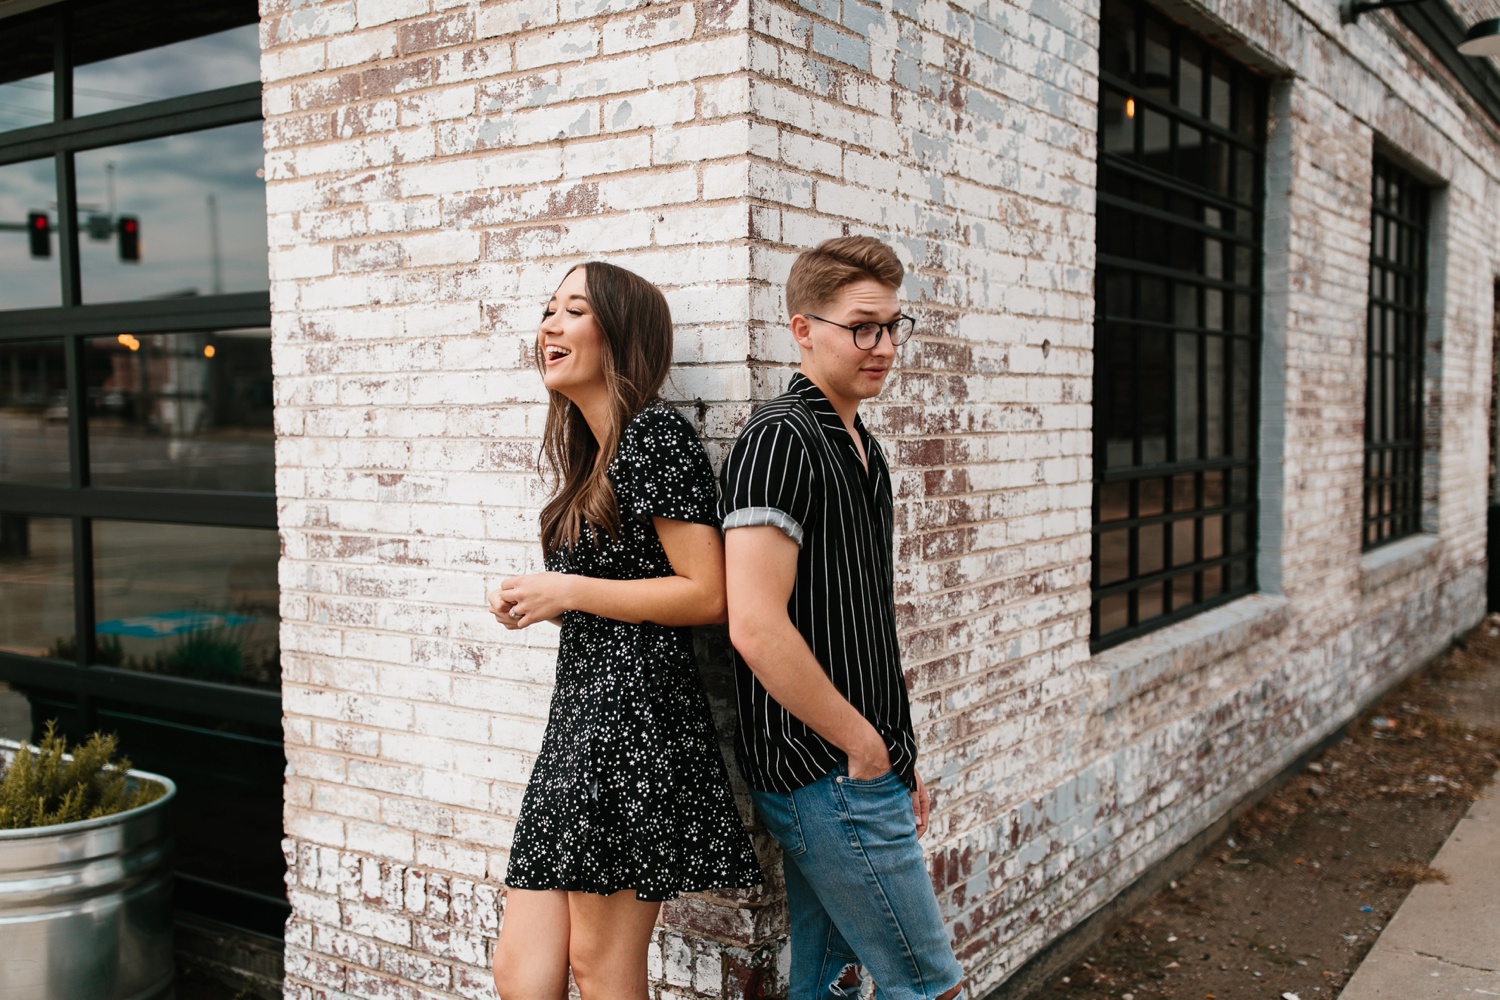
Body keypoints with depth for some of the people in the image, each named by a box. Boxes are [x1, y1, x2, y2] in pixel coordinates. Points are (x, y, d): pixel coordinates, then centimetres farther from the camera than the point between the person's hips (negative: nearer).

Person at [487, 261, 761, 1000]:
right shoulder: (591, 454, 18)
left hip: (635, 717, -9)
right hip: (580, 716, 9)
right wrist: (536, 602, 9)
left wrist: (569, 591, -11)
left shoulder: (656, 435, -10)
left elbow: (706, 594, -15)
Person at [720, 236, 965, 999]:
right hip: (828, 774, -9)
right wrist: (863, 745, -16)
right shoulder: (781, 438, -15)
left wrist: (900, 756, 19)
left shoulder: (860, 447, 15)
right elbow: (756, 626, -25)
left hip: (856, 769, 9)